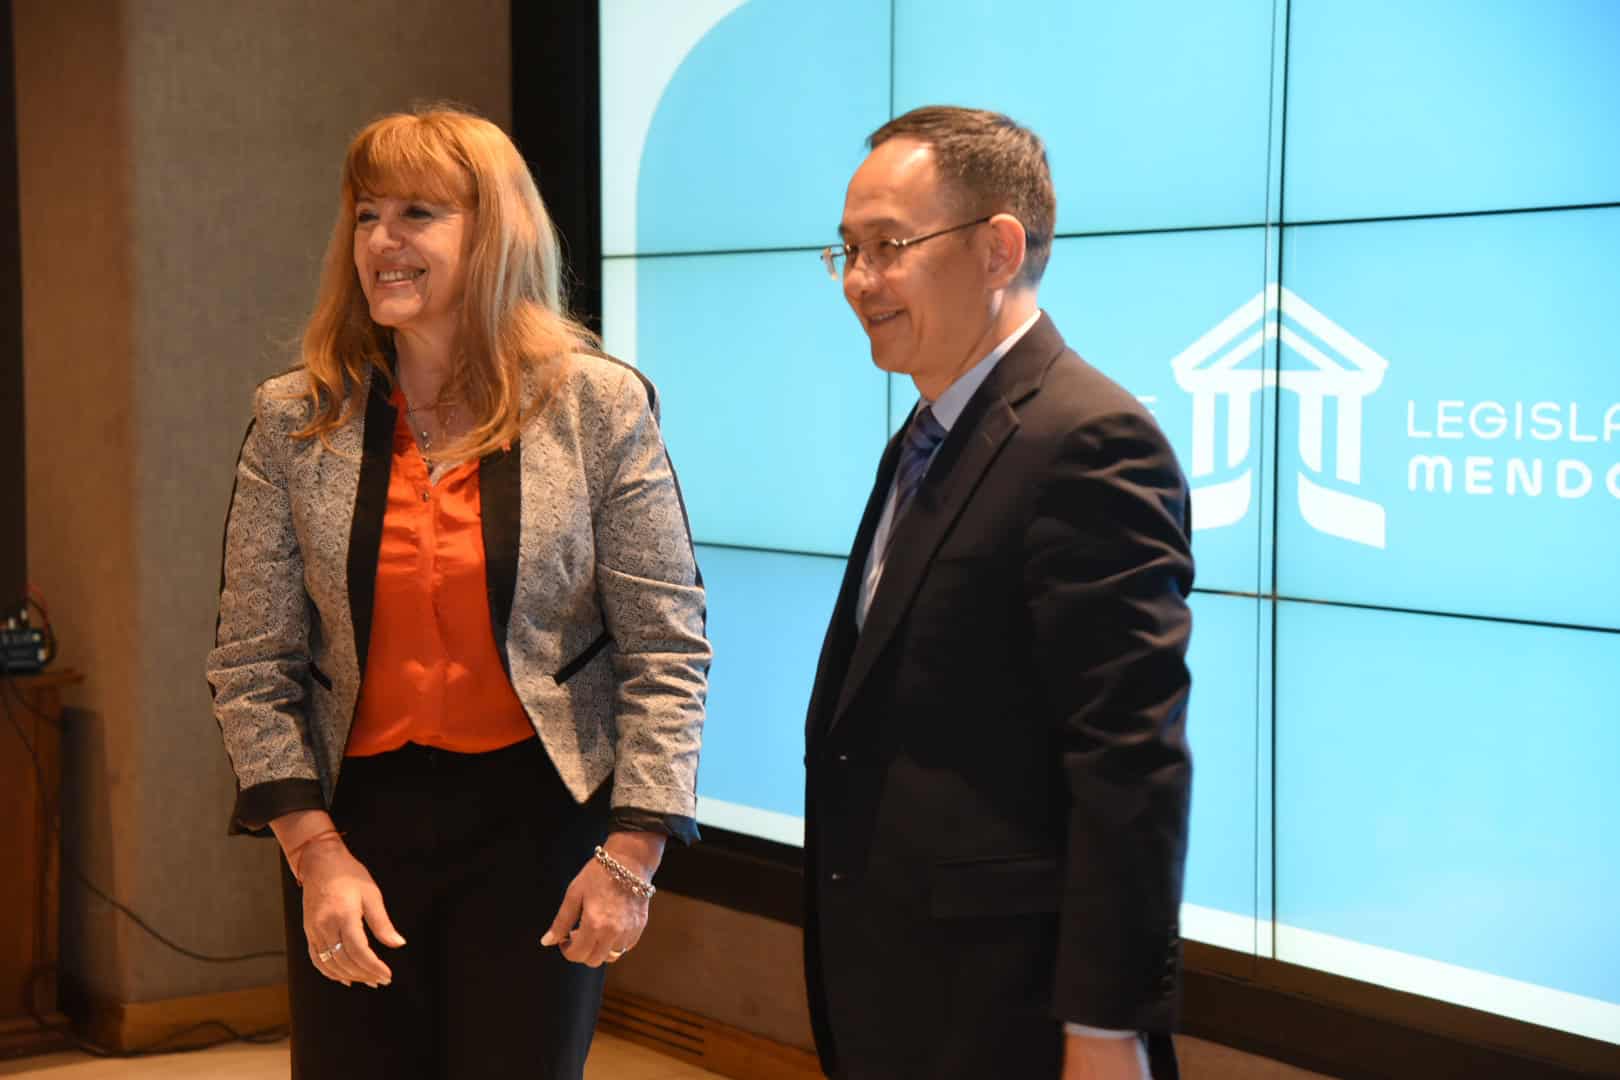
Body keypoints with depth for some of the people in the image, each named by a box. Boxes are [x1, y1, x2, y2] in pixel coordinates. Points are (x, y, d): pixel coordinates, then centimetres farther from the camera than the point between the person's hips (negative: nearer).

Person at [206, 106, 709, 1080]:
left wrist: (630, 855, -11)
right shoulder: (294, 421, 1)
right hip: (354, 816, 2)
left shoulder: (602, 406, -4)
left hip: (537, 817, -2)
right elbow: (254, 668, 2)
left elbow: (666, 651, -5)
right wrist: (315, 850, -8)